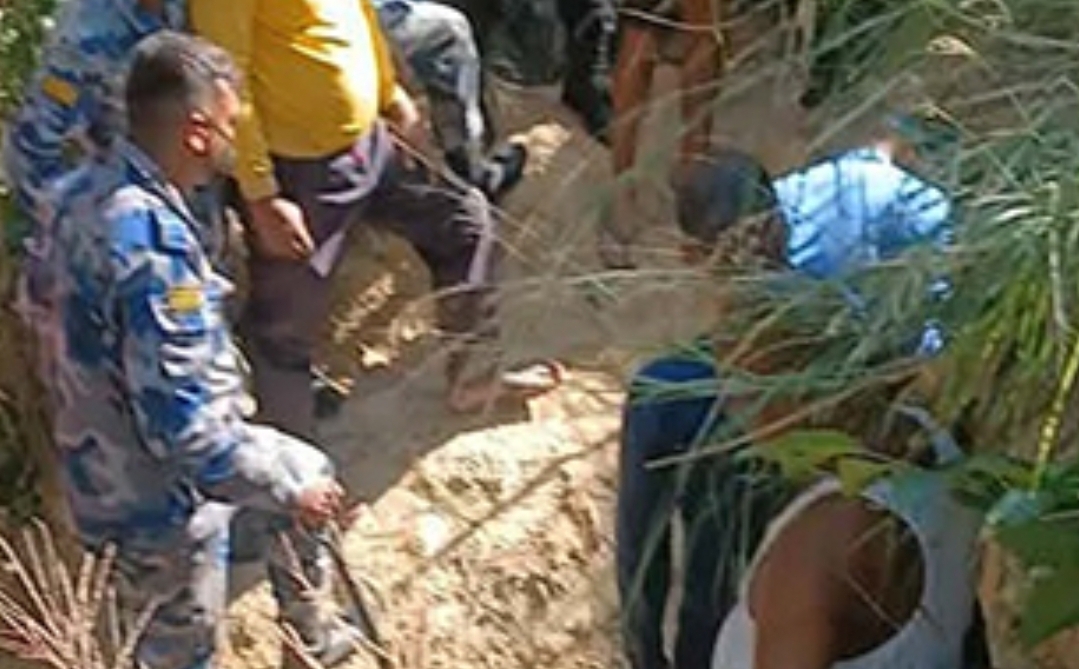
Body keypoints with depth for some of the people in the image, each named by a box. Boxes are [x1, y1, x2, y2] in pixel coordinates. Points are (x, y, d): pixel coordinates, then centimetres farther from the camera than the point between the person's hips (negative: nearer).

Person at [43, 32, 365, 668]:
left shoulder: (91, 189, -6)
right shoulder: (153, 246, -36)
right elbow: (183, 428, -34)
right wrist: (286, 491, -20)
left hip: (117, 454, 9)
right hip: (162, 489, -9)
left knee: (311, 473, 26)